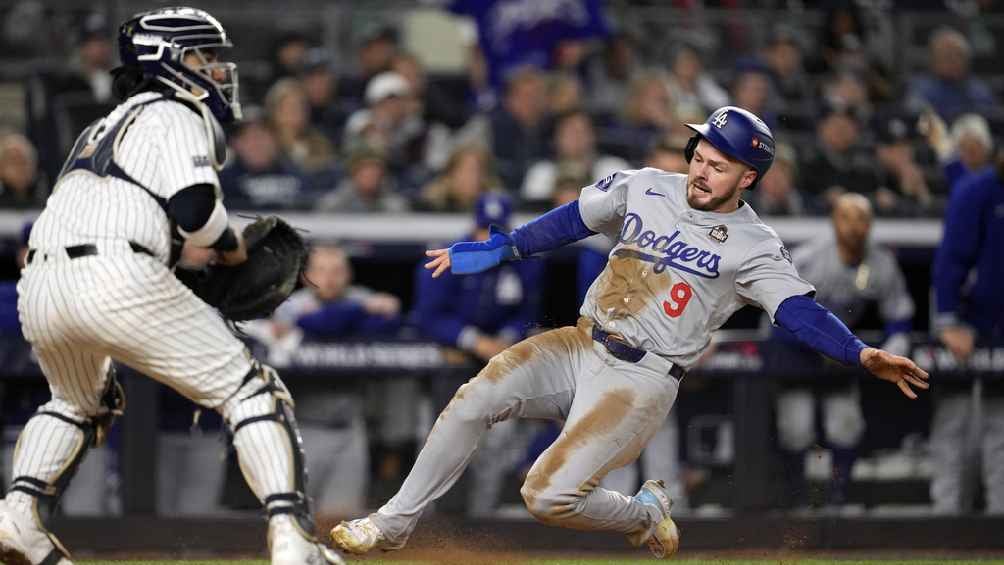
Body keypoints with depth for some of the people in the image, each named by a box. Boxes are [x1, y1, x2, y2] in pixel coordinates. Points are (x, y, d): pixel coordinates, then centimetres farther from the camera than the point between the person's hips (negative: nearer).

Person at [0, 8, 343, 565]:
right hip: (116, 282, -8)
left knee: (79, 403, 36)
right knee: (250, 389, 0)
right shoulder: (175, 114, 8)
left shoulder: (106, 126, 34)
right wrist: (231, 246, 12)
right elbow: (194, 209, -8)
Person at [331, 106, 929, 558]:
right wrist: (498, 249, 7)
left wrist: (862, 354, -34)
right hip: (581, 346, 5)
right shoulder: (644, 188, 4)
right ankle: (393, 524, -2)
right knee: (475, 399, -15)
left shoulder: (754, 247, -8)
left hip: (642, 380, -5)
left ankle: (644, 515, 11)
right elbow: (571, 222, 13)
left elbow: (802, 312, -18)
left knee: (550, 494, -20)